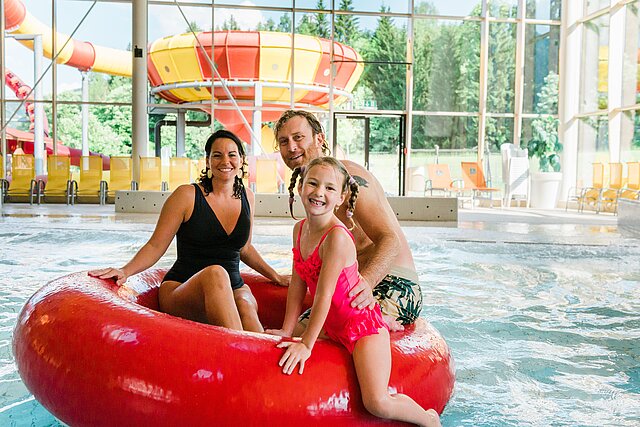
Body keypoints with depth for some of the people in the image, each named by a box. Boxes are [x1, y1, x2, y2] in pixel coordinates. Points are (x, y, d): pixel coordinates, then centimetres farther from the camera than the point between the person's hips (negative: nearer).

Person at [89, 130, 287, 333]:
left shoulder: (246, 197, 13)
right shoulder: (187, 195, -2)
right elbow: (155, 246, -2)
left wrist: (276, 276, 28)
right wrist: (125, 271, -18)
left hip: (232, 290, 4)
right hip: (180, 292, -4)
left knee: (245, 305, -35)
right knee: (215, 273, -40)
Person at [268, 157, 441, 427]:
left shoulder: (337, 237, -24)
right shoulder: (299, 230, 1)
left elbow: (323, 295, -23)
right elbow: (297, 285, 4)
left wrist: (306, 344, -19)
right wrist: (287, 332, 4)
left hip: (361, 324, -9)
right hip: (333, 326, 9)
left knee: (377, 404, -19)